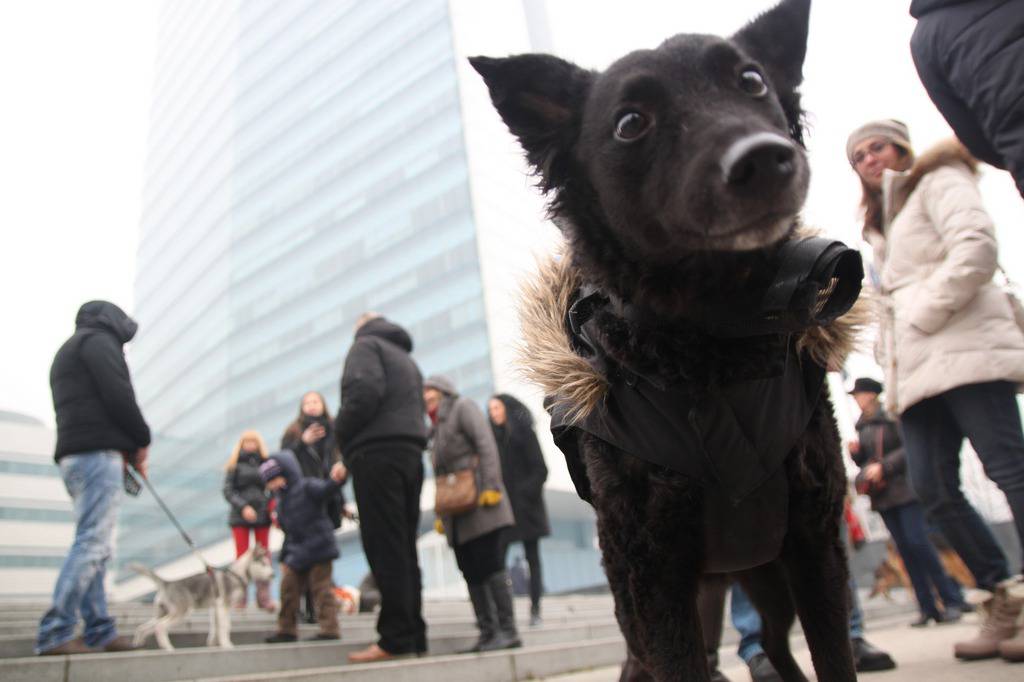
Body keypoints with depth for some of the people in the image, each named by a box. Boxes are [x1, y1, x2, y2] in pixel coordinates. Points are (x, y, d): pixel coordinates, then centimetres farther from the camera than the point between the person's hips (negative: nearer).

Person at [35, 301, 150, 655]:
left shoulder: (66, 352, 29)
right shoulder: (99, 340, 0)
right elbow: (118, 396, -13)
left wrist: (128, 449, 13)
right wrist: (142, 441, 1)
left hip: (73, 456, 10)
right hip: (97, 453, -10)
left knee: (94, 546, 8)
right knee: (91, 543, -13)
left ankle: (100, 632, 8)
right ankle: (54, 633, -16)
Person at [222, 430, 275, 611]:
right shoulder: (235, 465, 2)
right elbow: (228, 490, -3)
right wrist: (243, 507, -14)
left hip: (262, 515, 2)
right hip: (240, 516, -2)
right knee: (242, 556, 2)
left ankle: (264, 597, 9)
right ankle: (239, 596, 9)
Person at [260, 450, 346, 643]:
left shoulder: (307, 487, -12)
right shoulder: (282, 500, 14)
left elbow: (325, 488, -33)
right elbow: (288, 532, 19)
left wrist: (337, 479, -56)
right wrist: (284, 557, 18)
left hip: (318, 547, -9)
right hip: (297, 554, 9)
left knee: (321, 588, -4)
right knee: (288, 586, 14)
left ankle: (329, 629, 4)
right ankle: (286, 630, 28)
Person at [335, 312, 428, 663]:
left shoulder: (366, 344, 4)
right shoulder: (407, 359, 28)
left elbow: (364, 391, -13)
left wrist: (341, 435, -2)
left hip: (377, 452, -8)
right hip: (411, 453, 8)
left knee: (384, 548, -9)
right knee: (404, 549, 7)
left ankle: (396, 637, -11)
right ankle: (414, 635, 7)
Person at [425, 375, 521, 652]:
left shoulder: (463, 407, 4)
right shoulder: (437, 427, 25)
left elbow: (486, 443, -9)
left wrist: (491, 485, -20)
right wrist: (440, 514, 17)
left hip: (479, 501, -8)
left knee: (490, 564, -11)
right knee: (471, 572, 3)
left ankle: (508, 630, -9)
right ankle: (487, 633, 5)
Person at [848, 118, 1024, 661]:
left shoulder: (939, 182, 9)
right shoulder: (881, 222, 32)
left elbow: (976, 248, -10)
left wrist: (924, 314, -12)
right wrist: (888, 350, 14)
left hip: (964, 350, -7)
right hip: (917, 369, 8)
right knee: (932, 488, -2)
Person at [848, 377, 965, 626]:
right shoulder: (863, 426, 14)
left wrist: (883, 466, -19)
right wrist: (856, 453, 1)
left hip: (904, 490, -6)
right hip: (882, 495, 7)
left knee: (918, 543, -11)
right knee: (905, 549, 5)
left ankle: (952, 601, 1)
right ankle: (928, 607, 9)